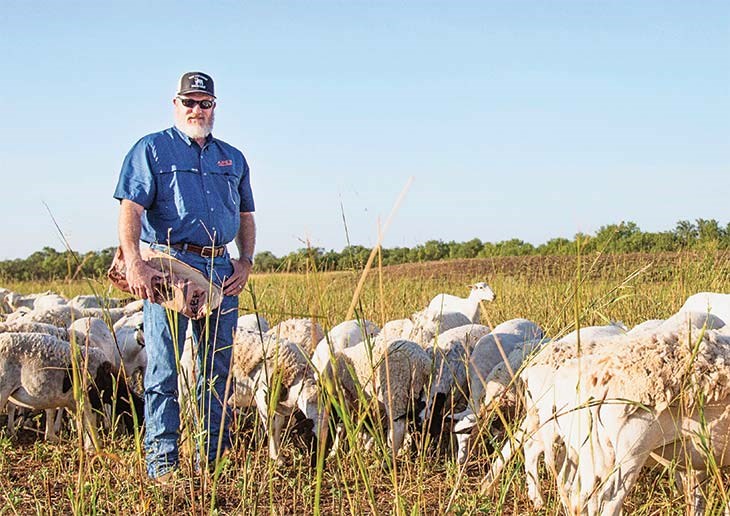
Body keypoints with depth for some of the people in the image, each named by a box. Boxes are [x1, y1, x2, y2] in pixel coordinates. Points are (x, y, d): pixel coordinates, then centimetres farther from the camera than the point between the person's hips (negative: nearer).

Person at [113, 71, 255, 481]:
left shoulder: (233, 159, 20)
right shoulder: (151, 150, 4)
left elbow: (246, 216, 24)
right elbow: (131, 209, -7)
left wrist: (245, 262, 8)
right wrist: (134, 263, -20)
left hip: (221, 269, 5)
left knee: (218, 369, 8)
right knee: (165, 370, -5)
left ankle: (214, 455, 16)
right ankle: (162, 461, -2)